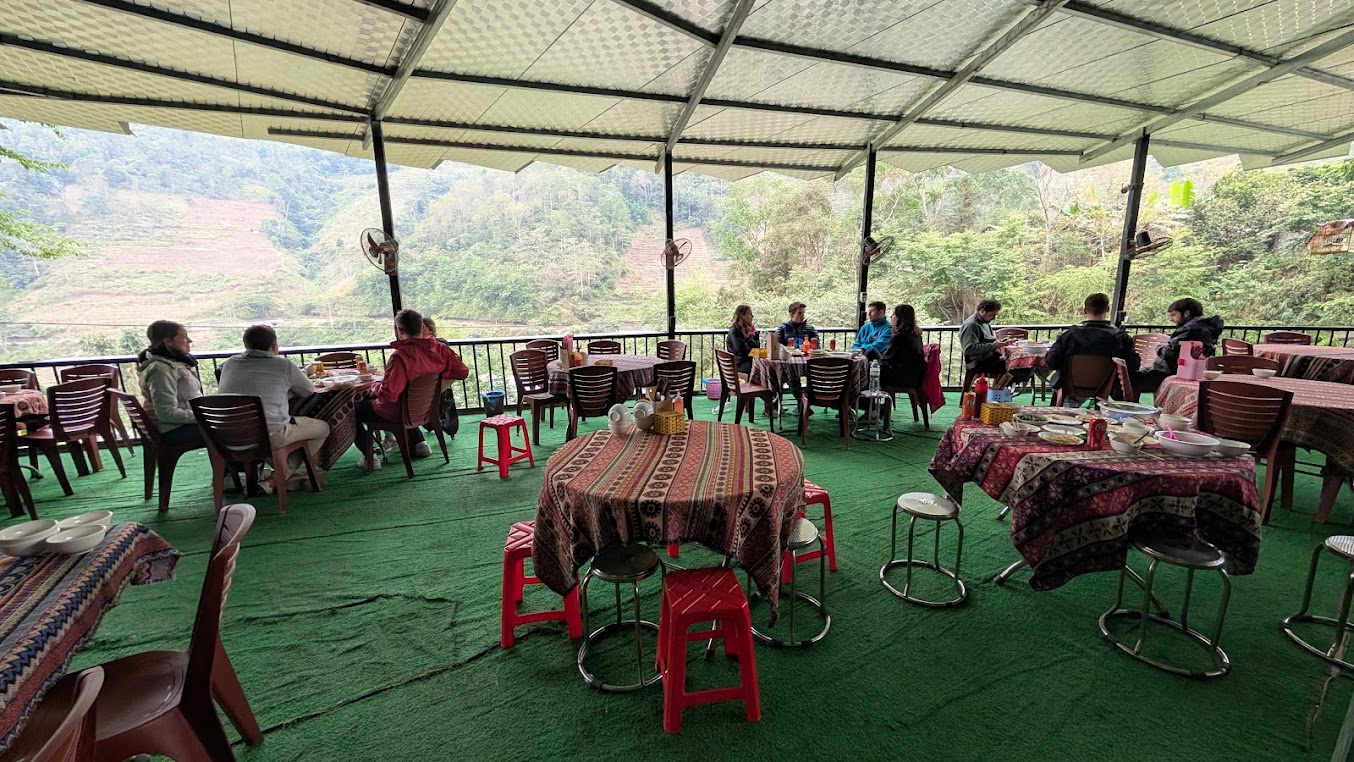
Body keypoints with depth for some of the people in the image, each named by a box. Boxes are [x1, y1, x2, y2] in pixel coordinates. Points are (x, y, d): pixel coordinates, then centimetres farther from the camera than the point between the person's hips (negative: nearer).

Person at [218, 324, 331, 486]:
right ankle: (285, 472, 10)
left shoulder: (229, 364, 9)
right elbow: (310, 391, 9)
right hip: (270, 435, -7)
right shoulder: (284, 365, -5)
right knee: (322, 427, 12)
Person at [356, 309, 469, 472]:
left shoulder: (401, 356, -30)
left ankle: (369, 456, 10)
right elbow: (463, 372, -6)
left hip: (395, 413, -6)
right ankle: (419, 443, 34)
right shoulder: (438, 349, -13)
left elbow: (388, 394, -33)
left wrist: (375, 390, -11)